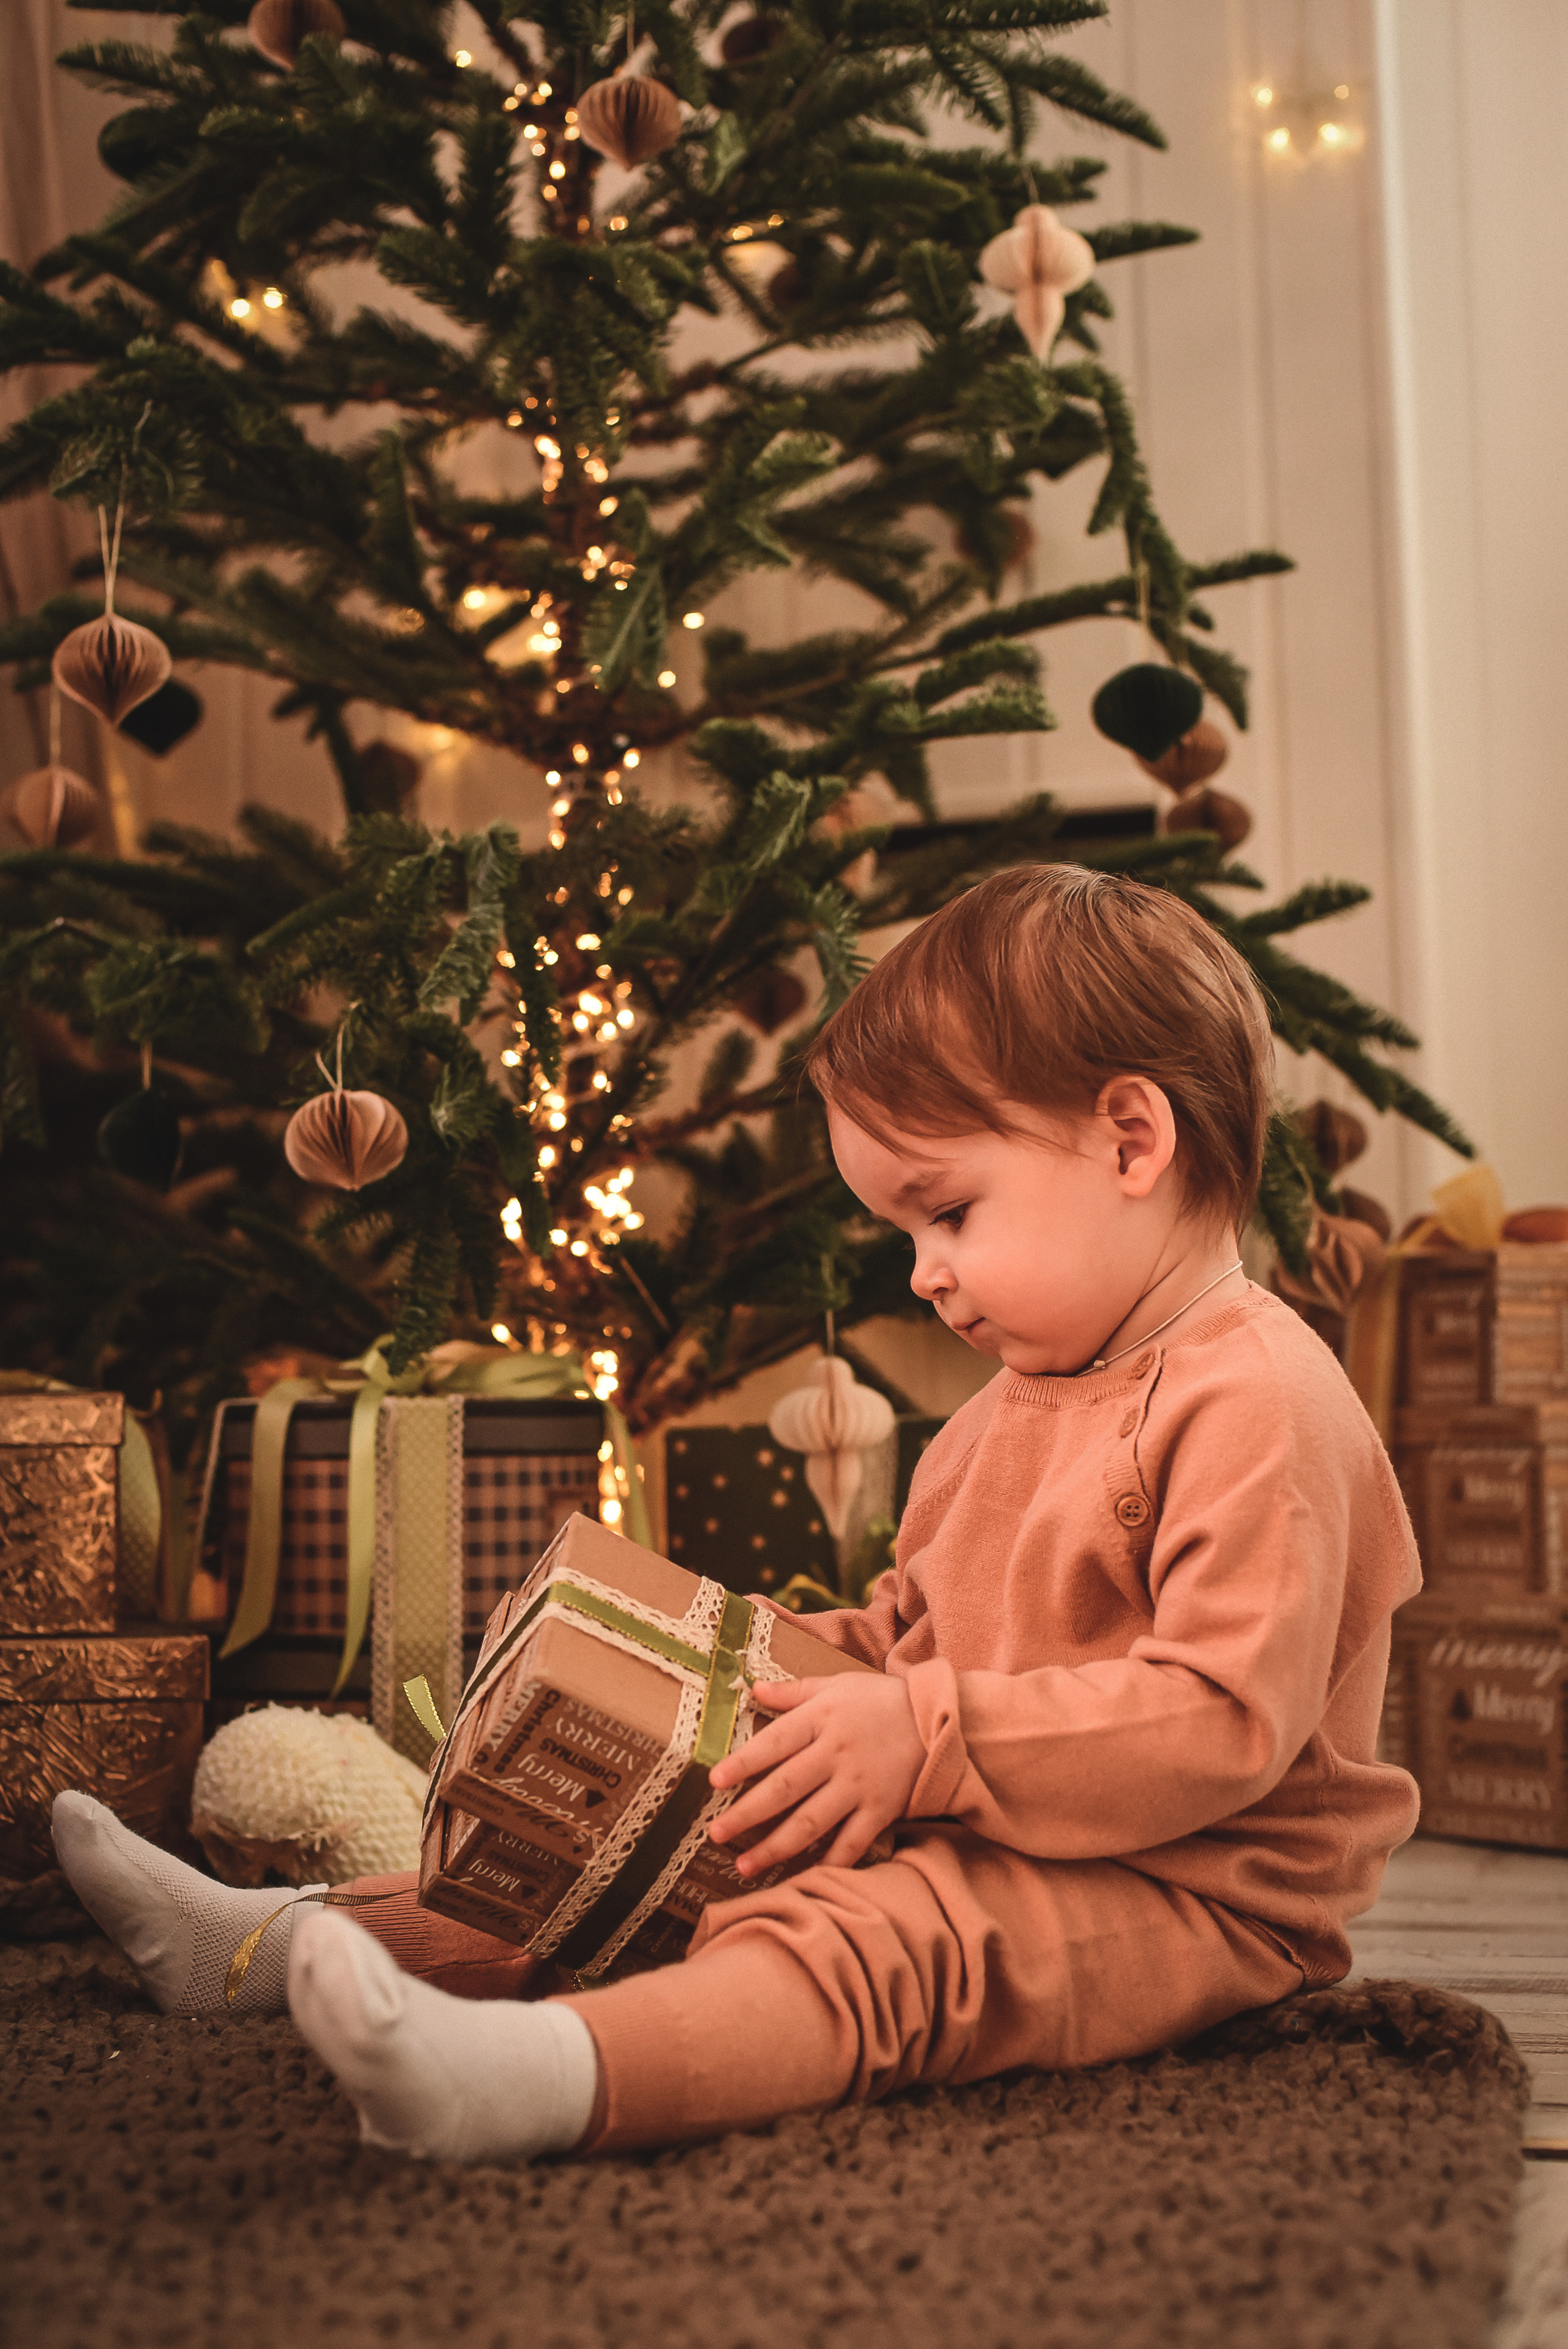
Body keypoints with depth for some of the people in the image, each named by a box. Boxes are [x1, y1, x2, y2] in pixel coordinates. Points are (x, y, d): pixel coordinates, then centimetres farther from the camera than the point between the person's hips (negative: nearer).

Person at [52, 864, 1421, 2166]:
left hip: (1182, 1893, -10)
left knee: (877, 1938, -37)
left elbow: (1226, 1718, -27)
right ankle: (278, 1942, 6)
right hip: (974, 1838, 10)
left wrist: (928, 1738, -28)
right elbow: (915, 1624, 25)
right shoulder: (1018, 1406, 17)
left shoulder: (1256, 1403, -18)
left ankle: (550, 2075, -60)